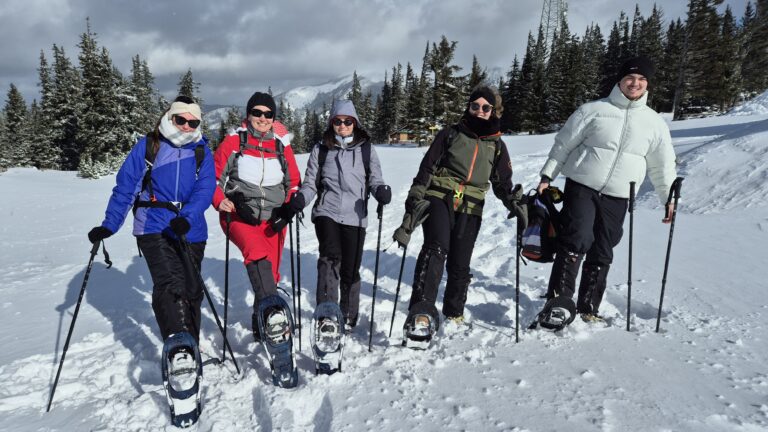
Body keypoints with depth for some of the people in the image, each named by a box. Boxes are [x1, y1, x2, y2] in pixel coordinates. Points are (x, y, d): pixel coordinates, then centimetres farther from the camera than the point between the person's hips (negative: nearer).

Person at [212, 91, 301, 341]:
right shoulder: (233, 142, 0)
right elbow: (214, 177, 4)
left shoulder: (282, 145, 6)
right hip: (239, 216, -3)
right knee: (258, 253, -33)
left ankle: (261, 325, 28)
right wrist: (220, 200, -15)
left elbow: (294, 182, 14)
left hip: (273, 220, 3)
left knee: (270, 274, 8)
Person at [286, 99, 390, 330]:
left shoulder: (366, 149, 11)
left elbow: (374, 180, 7)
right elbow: (311, 183, 11)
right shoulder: (320, 149, 11)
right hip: (327, 212, 0)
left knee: (350, 270, 3)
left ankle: (349, 318, 22)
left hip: (355, 216, 1)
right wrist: (300, 197, -11)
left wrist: (381, 190, -17)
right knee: (330, 258, -23)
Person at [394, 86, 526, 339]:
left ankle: (454, 313, 27)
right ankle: (422, 312, -35)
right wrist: (415, 200, -4)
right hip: (439, 198, -3)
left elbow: (502, 182, 19)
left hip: (470, 209, 3)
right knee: (436, 248, -27)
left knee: (459, 265, 3)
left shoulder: (497, 145, 17)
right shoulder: (451, 134, 9)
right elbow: (426, 169, 6)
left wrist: (513, 202, -2)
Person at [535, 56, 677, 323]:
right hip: (582, 188, -3)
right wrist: (547, 176, 1)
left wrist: (668, 198, 14)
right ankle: (558, 299, -10)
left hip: (617, 198, 4)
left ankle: (588, 307, 18)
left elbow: (662, 165, 17)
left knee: (601, 255, 7)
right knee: (576, 241, -18)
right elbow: (564, 144, 4)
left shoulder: (655, 123, 9)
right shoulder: (593, 110, 0)